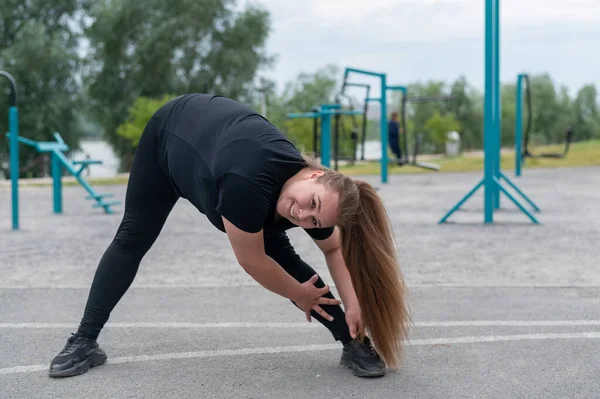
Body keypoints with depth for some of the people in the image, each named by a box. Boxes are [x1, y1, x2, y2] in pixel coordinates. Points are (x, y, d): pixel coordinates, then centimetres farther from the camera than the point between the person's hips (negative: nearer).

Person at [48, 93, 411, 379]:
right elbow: (252, 261, -33)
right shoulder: (248, 182, -47)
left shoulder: (313, 208, -28)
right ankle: (85, 342, 11)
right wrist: (299, 295, -18)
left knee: (279, 252, -9)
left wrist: (352, 304, -19)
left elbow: (334, 248, -7)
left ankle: (354, 343, -3)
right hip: (171, 132, -3)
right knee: (133, 238, 1)